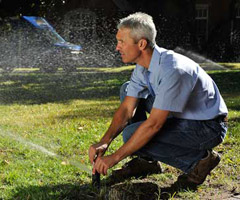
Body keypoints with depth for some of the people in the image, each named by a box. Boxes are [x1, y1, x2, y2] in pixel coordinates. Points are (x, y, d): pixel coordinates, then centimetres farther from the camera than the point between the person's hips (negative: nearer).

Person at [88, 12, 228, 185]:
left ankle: (199, 158, -9)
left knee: (132, 134, -22)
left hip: (209, 127, -9)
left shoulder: (172, 70, -31)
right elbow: (126, 109, -2)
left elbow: (153, 124, -31)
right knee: (128, 90, 5)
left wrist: (115, 157, -26)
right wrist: (104, 142, -18)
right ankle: (147, 161, 6)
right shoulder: (143, 66, -3)